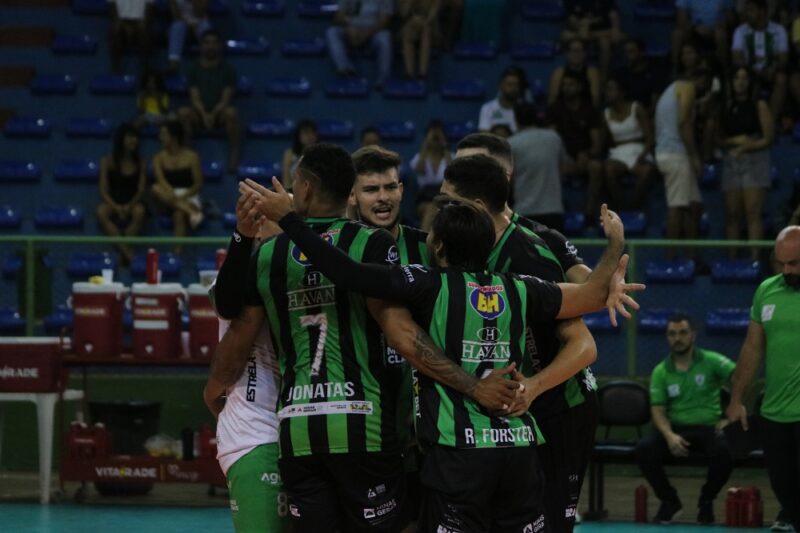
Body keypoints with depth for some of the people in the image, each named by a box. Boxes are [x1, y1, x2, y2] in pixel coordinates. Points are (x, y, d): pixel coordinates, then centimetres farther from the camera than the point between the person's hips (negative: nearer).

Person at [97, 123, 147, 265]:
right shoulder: (108, 162, 1)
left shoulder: (140, 163, 5)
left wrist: (129, 206, -19)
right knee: (101, 212, -36)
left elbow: (141, 191, 0)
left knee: (139, 211, -36)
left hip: (132, 203, 0)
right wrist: (116, 207, -21)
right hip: (112, 202, 0)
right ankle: (125, 250, -44)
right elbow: (103, 191, -3)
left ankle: (126, 247, -39)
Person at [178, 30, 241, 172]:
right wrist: (204, 115, -21)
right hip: (200, 113, 1)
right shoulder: (195, 70, 7)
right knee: (183, 113, -30)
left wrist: (213, 114, -23)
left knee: (231, 112, -36)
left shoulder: (227, 70, 2)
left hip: (220, 113, -1)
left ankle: (233, 157, -32)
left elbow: (226, 99, -6)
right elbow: (195, 98, -3)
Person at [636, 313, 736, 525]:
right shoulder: (661, 372, 5)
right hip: (676, 428, 2)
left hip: (708, 427, -2)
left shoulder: (711, 361, -1)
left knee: (724, 451, -35)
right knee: (644, 449, -27)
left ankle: (707, 500, -3)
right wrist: (669, 436, -20)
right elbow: (658, 410, 0)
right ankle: (669, 500, -1)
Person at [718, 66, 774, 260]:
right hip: (731, 163, 4)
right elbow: (720, 140, 12)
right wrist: (735, 141, -7)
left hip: (754, 159, -4)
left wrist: (744, 148, -11)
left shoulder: (759, 105, 3)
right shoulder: (726, 108, 14)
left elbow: (768, 138, -3)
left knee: (753, 211, -13)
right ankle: (732, 259, -2)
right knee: (732, 213, -1)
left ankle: (755, 257, -19)